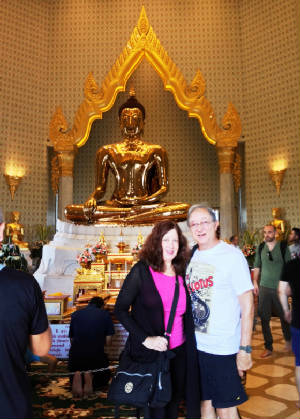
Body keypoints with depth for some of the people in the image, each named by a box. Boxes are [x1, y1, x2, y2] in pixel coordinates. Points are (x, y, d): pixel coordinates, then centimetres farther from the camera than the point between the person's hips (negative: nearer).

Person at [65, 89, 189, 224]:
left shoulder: (155, 151, 12)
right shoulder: (107, 151, 15)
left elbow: (164, 187, 4)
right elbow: (100, 187, 12)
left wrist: (145, 201, -16)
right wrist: (93, 197, -13)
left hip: (146, 205, -1)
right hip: (115, 204, 1)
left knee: (184, 209, -29)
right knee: (70, 211, -23)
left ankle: (120, 219, -30)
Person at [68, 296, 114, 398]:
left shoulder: (75, 314, 11)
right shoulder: (105, 314, 5)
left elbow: (72, 339, 15)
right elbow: (108, 341, 3)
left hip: (75, 355, 2)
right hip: (96, 355, -1)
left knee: (74, 372, 32)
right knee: (104, 377, 27)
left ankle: (77, 376, -5)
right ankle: (91, 376, -7)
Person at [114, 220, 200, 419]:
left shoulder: (181, 273, 4)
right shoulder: (141, 271, -11)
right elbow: (120, 309, -10)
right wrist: (145, 339, -17)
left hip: (179, 351, 5)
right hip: (151, 353, -4)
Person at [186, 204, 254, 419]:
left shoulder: (232, 255, -13)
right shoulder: (191, 255, 4)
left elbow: (247, 305, -12)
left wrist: (245, 349, -15)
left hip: (223, 349, -5)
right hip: (195, 345, 5)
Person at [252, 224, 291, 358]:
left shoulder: (283, 247, -3)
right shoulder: (260, 248, 4)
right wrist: (255, 282, 3)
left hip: (280, 287, -2)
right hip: (264, 287, 2)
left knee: (284, 316, 12)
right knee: (264, 318, 3)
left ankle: (288, 339, 40)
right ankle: (268, 347, 17)